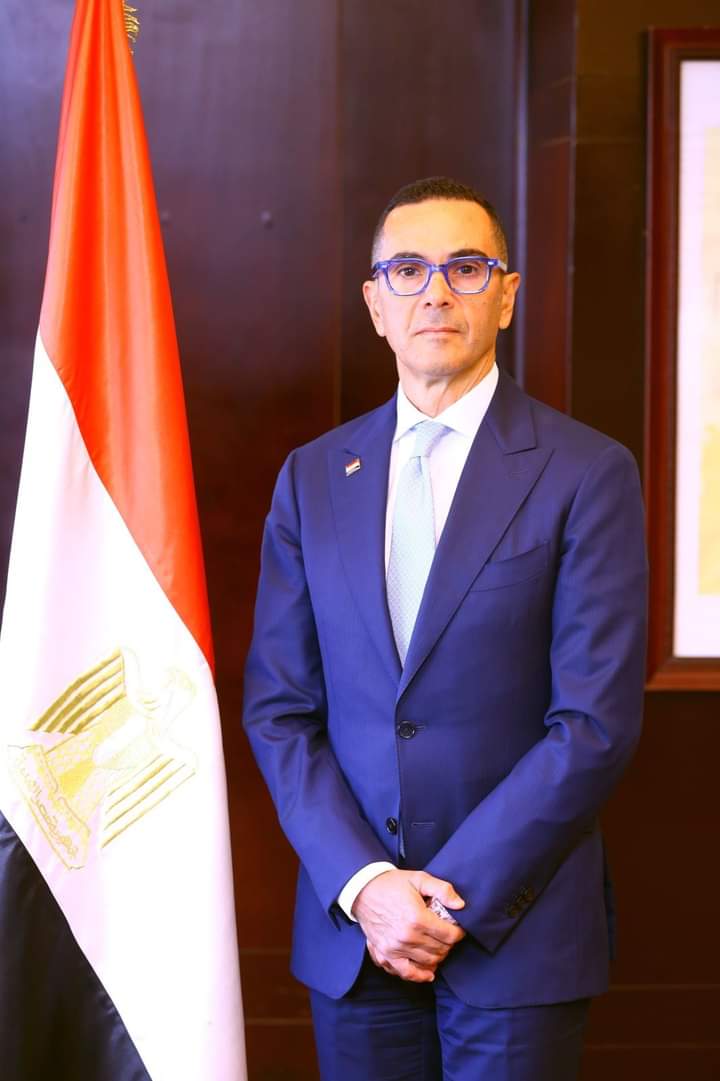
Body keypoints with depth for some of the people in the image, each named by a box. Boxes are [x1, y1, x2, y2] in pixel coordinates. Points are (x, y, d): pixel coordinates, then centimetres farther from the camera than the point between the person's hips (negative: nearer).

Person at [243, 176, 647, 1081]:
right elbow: (278, 708, 4)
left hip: (517, 930, -3)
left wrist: (457, 899, -13)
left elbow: (596, 723, -10)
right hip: (349, 929, 3)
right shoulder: (312, 478, 6)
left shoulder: (587, 473, -5)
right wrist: (364, 885, -9)